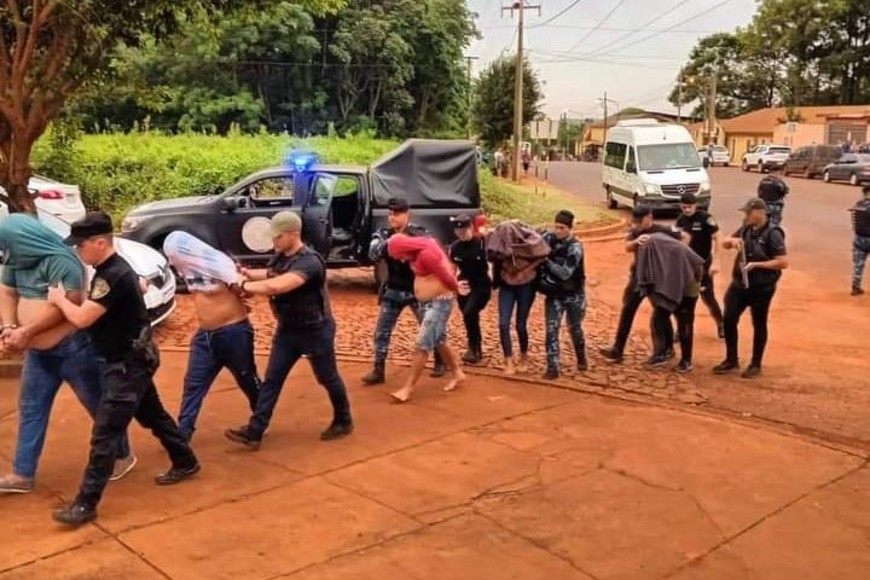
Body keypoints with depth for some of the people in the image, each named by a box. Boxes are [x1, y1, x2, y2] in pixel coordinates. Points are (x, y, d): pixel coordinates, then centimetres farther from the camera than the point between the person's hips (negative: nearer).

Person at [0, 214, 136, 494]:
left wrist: (25, 331, -23)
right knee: (30, 409, 12)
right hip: (38, 351, 8)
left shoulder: (60, 261, -23)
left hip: (73, 348, -8)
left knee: (98, 405, 6)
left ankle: (123, 456, 25)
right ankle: (23, 474, 23)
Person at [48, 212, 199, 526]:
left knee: (105, 432, -8)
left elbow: (82, 318, -27)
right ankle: (185, 462, 37)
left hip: (128, 362, -11)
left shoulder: (113, 276, -25)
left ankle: (86, 503, -3)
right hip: (130, 359, 11)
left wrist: (59, 298, -9)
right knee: (152, 415, 22)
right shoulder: (112, 269, 7)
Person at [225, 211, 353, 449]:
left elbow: (276, 286, -41)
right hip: (287, 329, 8)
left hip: (315, 329, -8)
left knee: (328, 378, 10)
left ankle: (343, 421, 32)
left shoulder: (308, 262, -29)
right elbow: (270, 276, 19)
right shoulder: (280, 257, 1)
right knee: (271, 379, 3)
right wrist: (248, 274, -2)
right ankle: (254, 432, 5)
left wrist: (245, 285, -28)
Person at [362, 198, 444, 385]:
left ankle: (439, 362, 28)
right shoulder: (384, 235, -2)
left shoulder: (419, 234, -9)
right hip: (393, 292, 3)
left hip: (417, 290, -2)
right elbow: (373, 254, -18)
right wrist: (388, 243, -36)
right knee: (381, 332, 1)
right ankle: (378, 371, 10)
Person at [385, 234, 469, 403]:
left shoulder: (426, 253, -24)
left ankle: (408, 388, -8)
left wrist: (456, 288, -2)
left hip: (439, 303, -10)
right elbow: (444, 273, 14)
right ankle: (458, 374, 35)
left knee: (422, 345, -10)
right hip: (428, 302, 10)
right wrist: (455, 285, 10)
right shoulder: (419, 251, 7)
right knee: (439, 342, 19)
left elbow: (446, 275, -19)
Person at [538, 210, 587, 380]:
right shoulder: (548, 238, -7)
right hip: (554, 294, 3)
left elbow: (565, 273, -25)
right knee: (551, 329, -6)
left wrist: (546, 260, -29)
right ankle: (552, 368, -2)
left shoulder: (575, 247, -18)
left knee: (575, 328, 13)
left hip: (574, 294, -2)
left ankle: (581, 359, 39)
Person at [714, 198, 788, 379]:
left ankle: (756, 365, 21)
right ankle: (731, 360, 21)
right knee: (729, 320, 5)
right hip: (739, 284, 6)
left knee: (759, 325, 8)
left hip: (761, 288, -6)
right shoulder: (746, 228, 4)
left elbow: (783, 263, -19)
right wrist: (732, 240, -9)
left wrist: (756, 264, -24)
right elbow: (724, 244, 14)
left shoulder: (773, 234, -16)